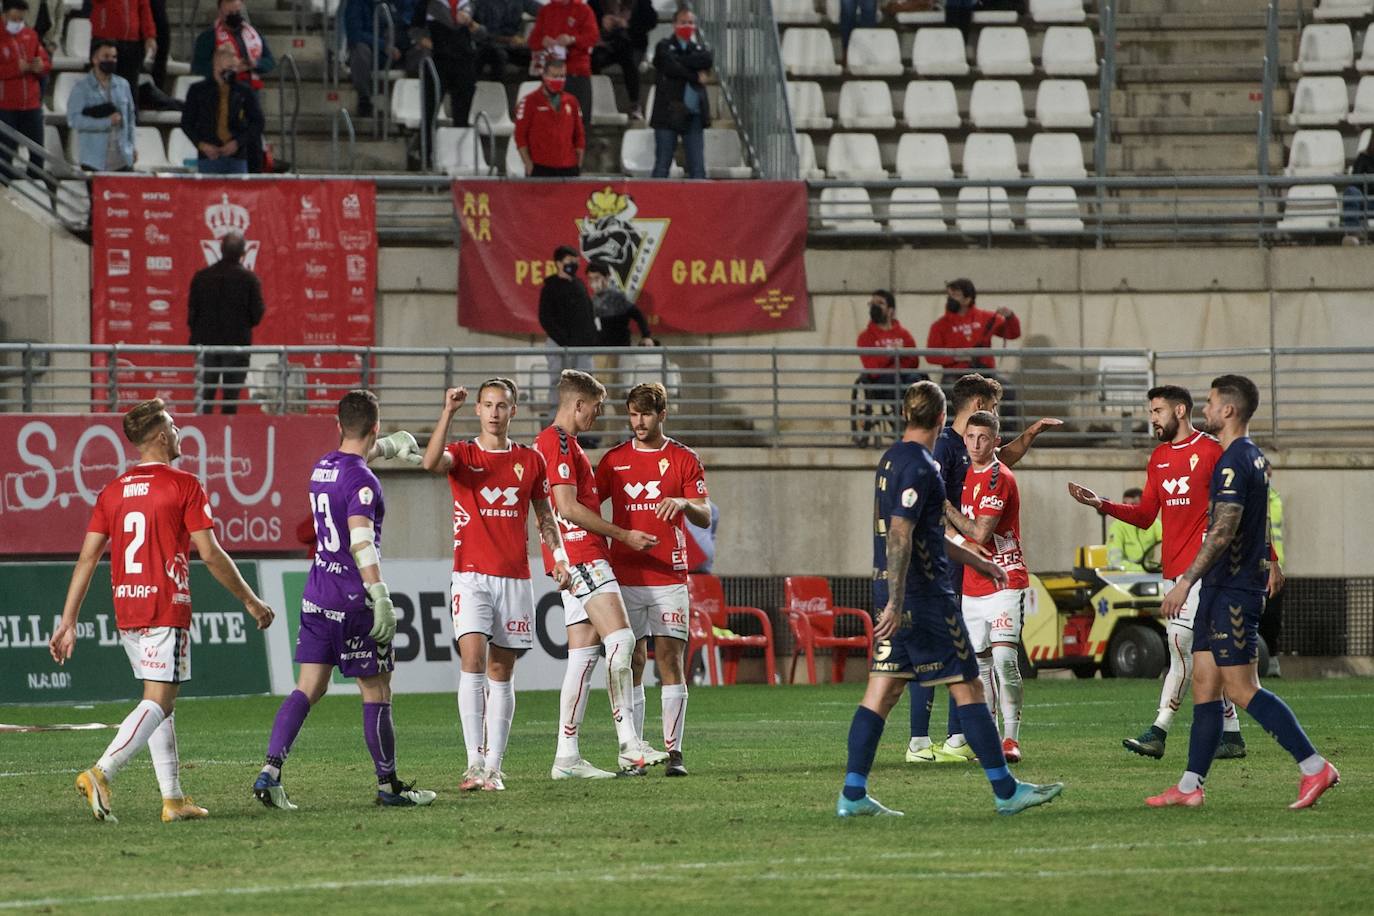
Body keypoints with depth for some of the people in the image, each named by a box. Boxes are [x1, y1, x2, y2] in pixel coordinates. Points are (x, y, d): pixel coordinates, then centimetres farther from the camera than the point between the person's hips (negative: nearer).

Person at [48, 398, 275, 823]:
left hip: (126, 612, 7)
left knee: (161, 702, 15)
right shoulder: (184, 485, -7)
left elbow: (87, 557, 6)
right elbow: (210, 554, -8)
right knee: (159, 702, -9)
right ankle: (100, 774, -26)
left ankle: (173, 798, 12)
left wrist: (68, 622, 7)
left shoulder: (113, 491, 10)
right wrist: (250, 601, 2)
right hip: (166, 609, -7)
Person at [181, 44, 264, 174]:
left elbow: (258, 123, 7)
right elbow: (186, 122, 9)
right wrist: (201, 144, -5)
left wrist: (238, 142, -6)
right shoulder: (198, 90, 7)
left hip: (237, 156, 0)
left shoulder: (245, 92, 6)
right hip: (208, 157, 0)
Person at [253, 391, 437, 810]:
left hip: (316, 598, 7)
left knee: (308, 688, 4)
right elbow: (361, 542, -27)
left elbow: (352, 454, 36)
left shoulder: (322, 467, 10)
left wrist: (391, 446, 52)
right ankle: (388, 786, 12)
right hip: (355, 600, -7)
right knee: (376, 694, 4)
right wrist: (381, 598, -31)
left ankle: (270, 771, -10)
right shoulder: (361, 481, -16)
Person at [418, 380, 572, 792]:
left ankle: (494, 767, 5)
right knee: (473, 660, -18)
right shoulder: (462, 455, 2)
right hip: (471, 575, -3)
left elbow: (544, 515, 17)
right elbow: (431, 462, -21)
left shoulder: (531, 460, 10)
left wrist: (559, 556, 2)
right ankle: (474, 762, -20)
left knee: (501, 674, 4)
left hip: (515, 579, 3)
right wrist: (448, 412, -26)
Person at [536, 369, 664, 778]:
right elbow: (567, 507, -17)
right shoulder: (559, 444, -10)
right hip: (581, 556, -11)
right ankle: (629, 745, -20)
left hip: (578, 563, 11)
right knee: (620, 639, -16)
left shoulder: (563, 444, 23)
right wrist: (623, 535, -12)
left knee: (584, 653, 7)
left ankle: (567, 756, 5)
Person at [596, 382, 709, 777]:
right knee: (631, 663, 0)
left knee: (670, 661, -5)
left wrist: (682, 503, -22)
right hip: (625, 578, 1)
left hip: (669, 578, -1)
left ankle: (673, 751, -5)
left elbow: (704, 517, 0)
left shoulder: (684, 459, 5)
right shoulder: (614, 460, 10)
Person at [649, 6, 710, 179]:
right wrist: (695, 76, -8)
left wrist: (679, 60, -9)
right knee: (662, 167, -2)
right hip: (669, 113, -4)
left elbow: (708, 60, -6)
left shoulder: (698, 48, 17)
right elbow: (671, 67, -14)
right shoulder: (664, 47, 5)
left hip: (694, 115, 4)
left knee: (697, 168, 2)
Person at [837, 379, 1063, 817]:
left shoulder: (892, 459, 16)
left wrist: (977, 561, 34)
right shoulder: (919, 466, -15)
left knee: (883, 690, 6)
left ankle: (853, 794, 1)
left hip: (895, 591, 9)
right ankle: (1006, 791, 3)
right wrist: (895, 603, -27)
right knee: (967, 686, -2)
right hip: (923, 595, -9)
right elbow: (899, 535, -23)